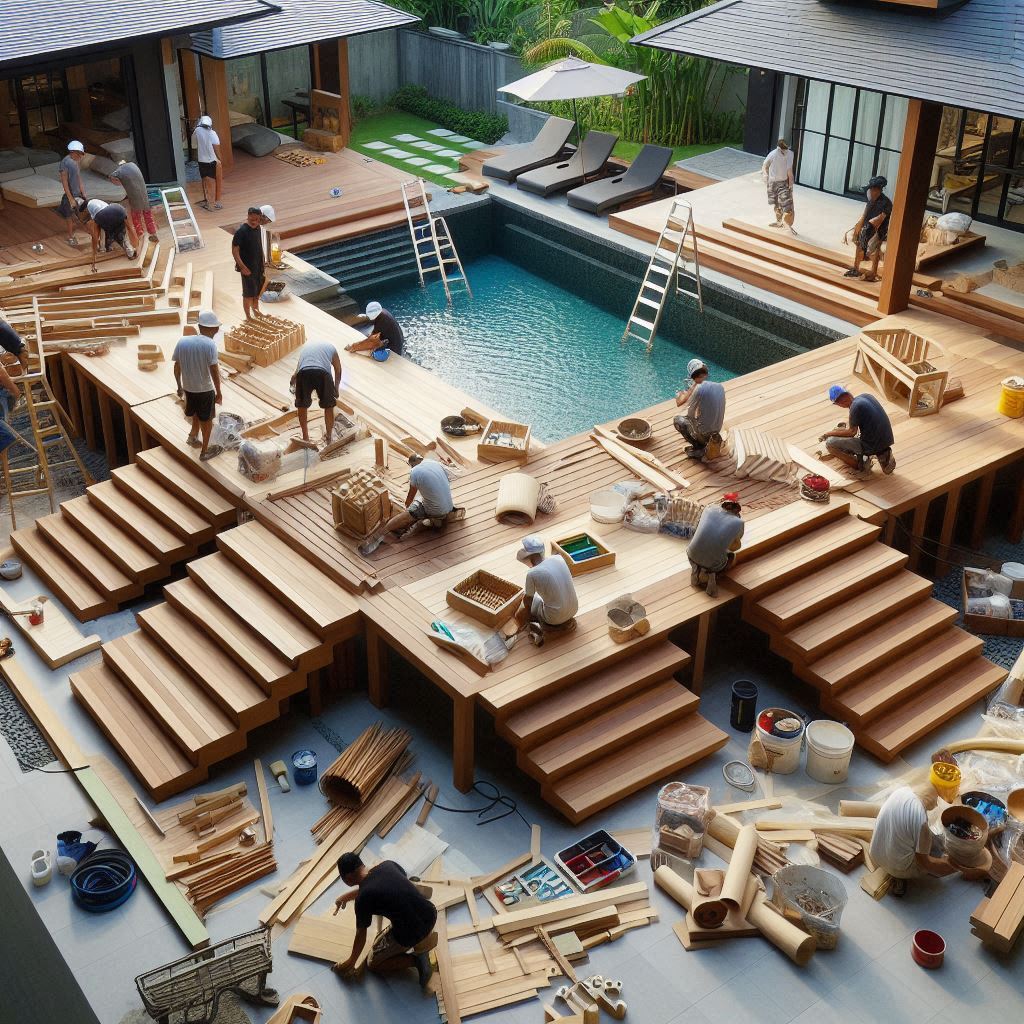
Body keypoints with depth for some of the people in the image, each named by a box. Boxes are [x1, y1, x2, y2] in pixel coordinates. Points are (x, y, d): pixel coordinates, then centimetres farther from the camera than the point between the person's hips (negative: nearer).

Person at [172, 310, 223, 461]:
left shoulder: (182, 341, -5)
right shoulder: (209, 344, -20)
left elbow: (177, 367, 2)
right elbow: (214, 371, -20)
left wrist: (179, 387, 16)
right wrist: (219, 393, -10)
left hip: (188, 388, 4)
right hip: (205, 389, -4)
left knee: (198, 414, 31)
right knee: (207, 420, 14)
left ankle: (193, 436, 33)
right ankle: (204, 451, 25)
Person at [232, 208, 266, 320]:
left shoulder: (258, 228, 1)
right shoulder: (241, 231, -22)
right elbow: (235, 251, -21)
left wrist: (263, 259, 16)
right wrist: (242, 267, -26)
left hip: (259, 265, 7)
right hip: (248, 268, -7)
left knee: (258, 290, 21)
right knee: (248, 293, 2)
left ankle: (255, 309, 41)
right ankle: (248, 317, 15)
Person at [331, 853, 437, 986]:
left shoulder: (363, 898, -14)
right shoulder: (388, 864, 2)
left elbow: (361, 935, -1)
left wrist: (351, 961, 18)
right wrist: (347, 895, 36)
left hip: (411, 934, -6)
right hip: (431, 915, 6)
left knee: (373, 964, 20)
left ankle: (416, 959, 2)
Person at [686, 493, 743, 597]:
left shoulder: (709, 509, -3)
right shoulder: (738, 523, -9)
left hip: (692, 557, 2)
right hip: (714, 564, -2)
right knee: (732, 555, 30)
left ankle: (696, 569, 11)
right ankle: (712, 574, 3)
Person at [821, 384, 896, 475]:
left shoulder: (856, 407, -19)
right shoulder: (867, 396, 6)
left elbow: (852, 432, -9)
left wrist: (830, 433, 3)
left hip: (872, 446, -8)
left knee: (830, 443, -2)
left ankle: (860, 465, -3)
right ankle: (882, 454, 14)